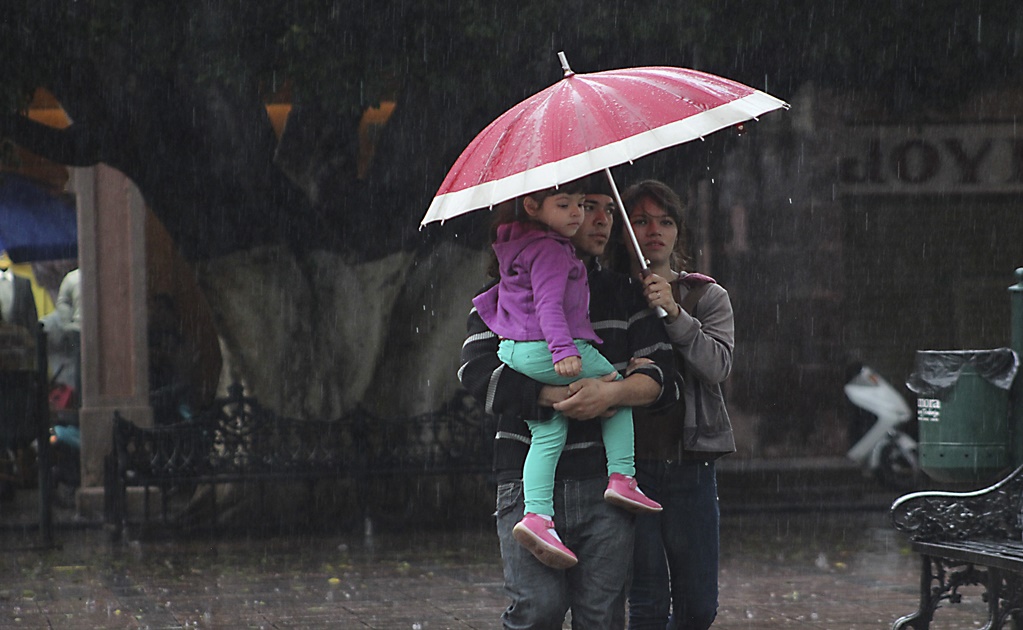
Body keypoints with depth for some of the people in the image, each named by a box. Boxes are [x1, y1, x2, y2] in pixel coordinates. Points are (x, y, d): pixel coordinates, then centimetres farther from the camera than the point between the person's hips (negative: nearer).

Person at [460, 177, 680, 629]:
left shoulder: (625, 294, 15)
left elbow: (662, 377, 5)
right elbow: (478, 372, -7)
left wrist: (613, 393, -16)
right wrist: (556, 398, -16)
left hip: (604, 485, 2)